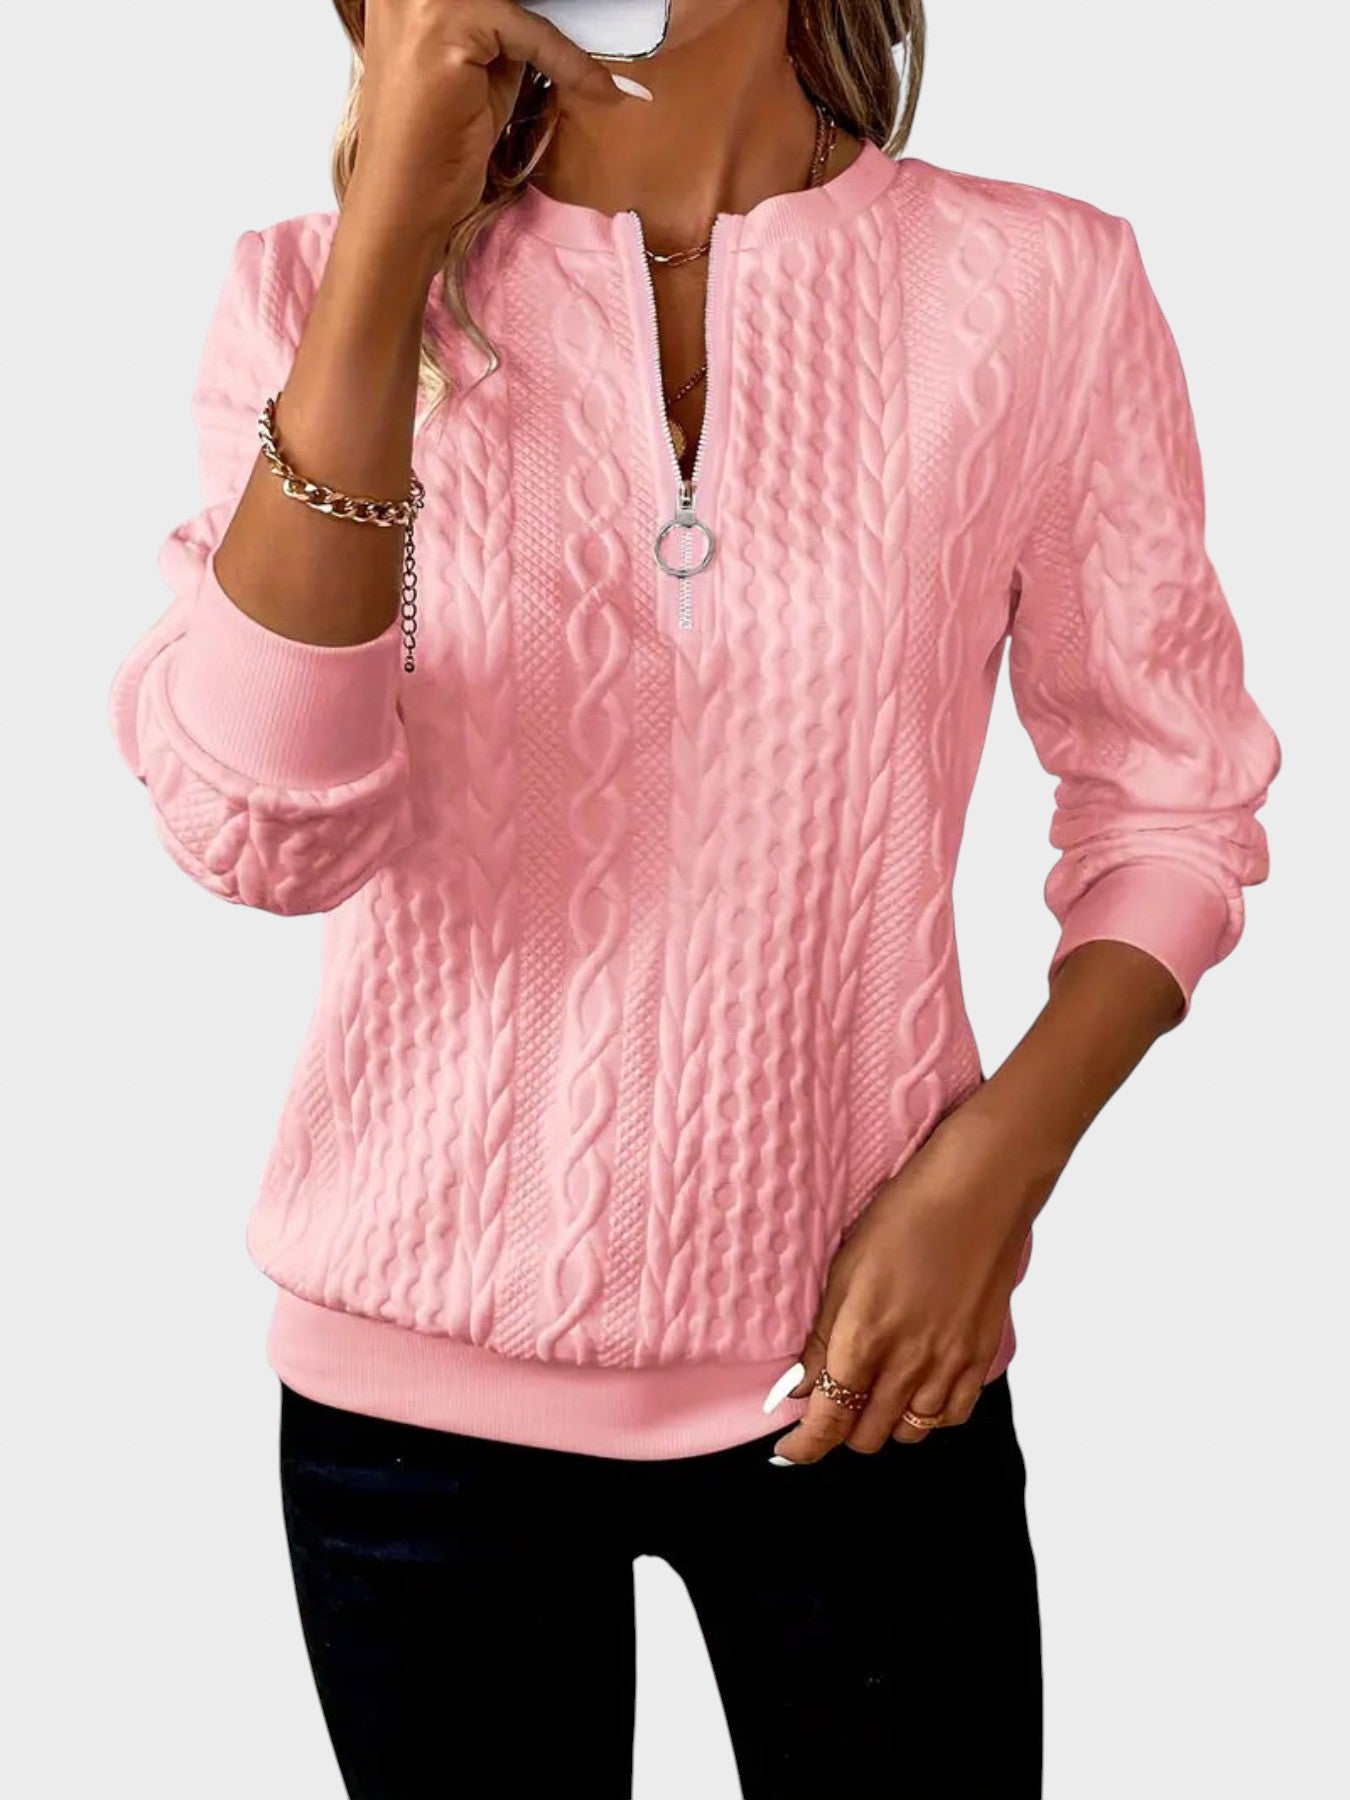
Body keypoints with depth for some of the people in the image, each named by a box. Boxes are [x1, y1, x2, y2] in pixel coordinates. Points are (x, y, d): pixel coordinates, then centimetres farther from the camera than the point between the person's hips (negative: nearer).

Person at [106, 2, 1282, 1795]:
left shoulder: (1040, 284, -8)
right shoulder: (319, 289, -5)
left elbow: (1171, 795, 2)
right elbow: (263, 829, -19)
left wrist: (992, 1172, -12)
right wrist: (394, 224, -23)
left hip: (855, 1365, 0)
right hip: (417, 1363, 1)